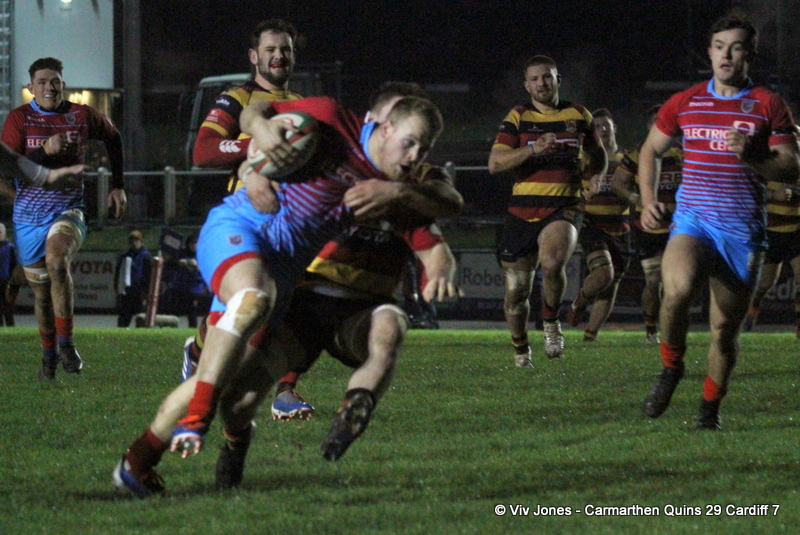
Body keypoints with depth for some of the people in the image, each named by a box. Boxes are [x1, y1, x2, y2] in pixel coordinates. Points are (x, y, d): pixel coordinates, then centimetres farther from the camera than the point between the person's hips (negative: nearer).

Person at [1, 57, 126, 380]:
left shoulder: (82, 116, 2)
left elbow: (113, 138, 21)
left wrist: (117, 186, 19)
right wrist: (45, 151, -24)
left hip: (68, 210, -2)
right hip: (29, 215, 2)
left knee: (57, 261, -31)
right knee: (41, 290, 7)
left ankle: (66, 343, -26)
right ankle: (49, 353, 25)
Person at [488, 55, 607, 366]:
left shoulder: (578, 116, 10)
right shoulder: (517, 118, 5)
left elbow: (597, 153, 28)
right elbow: (495, 163, -7)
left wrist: (595, 173, 6)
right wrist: (533, 149, -21)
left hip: (564, 208, -1)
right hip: (523, 209, 1)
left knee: (552, 262, -32)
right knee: (516, 290, 4)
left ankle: (551, 321, -5)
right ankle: (520, 349, 29)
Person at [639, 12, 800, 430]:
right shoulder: (684, 103, 9)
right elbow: (650, 150, 22)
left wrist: (750, 157, -17)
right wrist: (647, 200, 9)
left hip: (743, 230, 0)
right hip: (693, 221, 0)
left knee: (725, 328, 4)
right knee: (677, 290, -29)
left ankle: (710, 410, 24)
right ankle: (671, 367, -4)